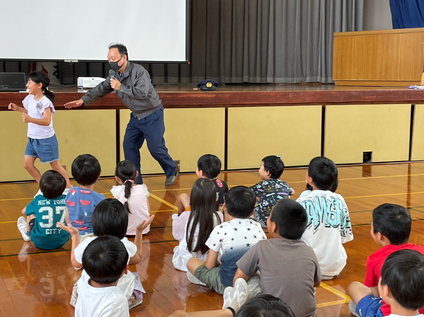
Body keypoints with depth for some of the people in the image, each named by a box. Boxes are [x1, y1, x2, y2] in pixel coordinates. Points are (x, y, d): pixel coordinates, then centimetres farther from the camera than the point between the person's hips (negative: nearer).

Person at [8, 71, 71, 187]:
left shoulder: (45, 102, -22)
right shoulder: (30, 98, 2)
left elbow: (47, 121, -34)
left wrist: (30, 120, -48)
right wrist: (18, 108, 12)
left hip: (46, 140, -8)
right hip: (32, 139, 8)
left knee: (55, 165, 3)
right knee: (27, 164, 7)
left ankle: (69, 187, 19)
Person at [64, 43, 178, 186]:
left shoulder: (139, 71, -22)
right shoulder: (114, 76, 2)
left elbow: (142, 92, -33)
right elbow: (100, 89, 7)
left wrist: (121, 87, -30)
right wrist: (83, 100, -4)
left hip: (152, 115, -8)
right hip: (136, 116, 8)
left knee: (155, 148, -4)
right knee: (129, 146, 2)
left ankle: (172, 172, 22)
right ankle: (135, 181, 10)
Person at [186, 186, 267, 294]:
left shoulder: (221, 229, -8)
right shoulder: (258, 227, 3)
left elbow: (209, 266, -5)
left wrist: (218, 264, 18)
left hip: (228, 284, -5)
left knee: (191, 262, 9)